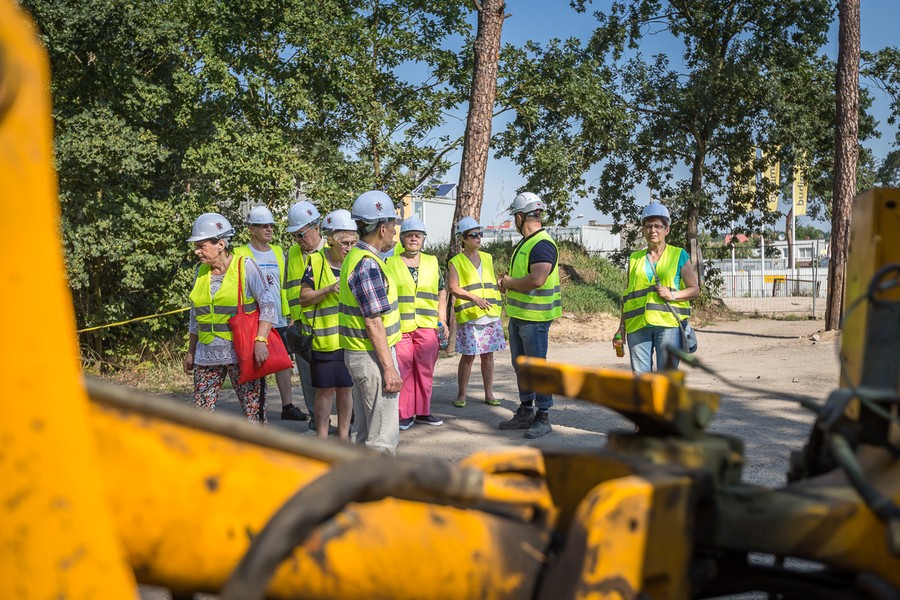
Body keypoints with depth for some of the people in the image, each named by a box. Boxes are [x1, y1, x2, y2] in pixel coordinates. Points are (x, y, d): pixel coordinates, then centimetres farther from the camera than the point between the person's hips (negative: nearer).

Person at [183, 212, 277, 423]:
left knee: (253, 409, -1)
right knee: (201, 410, 3)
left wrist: (261, 340, -21)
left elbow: (267, 304, -10)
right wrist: (191, 352, 19)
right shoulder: (201, 272, 11)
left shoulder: (245, 266, -6)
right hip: (207, 353, 5)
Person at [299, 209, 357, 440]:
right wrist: (328, 290, -18)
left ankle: (344, 435, 22)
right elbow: (304, 298, -4)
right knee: (325, 389, 3)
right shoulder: (316, 261, -4)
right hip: (325, 338, -3)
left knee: (346, 388, 10)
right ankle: (322, 436, 15)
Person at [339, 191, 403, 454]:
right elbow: (374, 323, -22)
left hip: (359, 353, 10)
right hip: (372, 356, -10)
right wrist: (389, 368, -20)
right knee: (383, 435, -3)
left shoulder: (355, 257, 12)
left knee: (367, 431, 18)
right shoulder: (368, 265, -19)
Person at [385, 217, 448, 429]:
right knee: (403, 370, -2)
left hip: (427, 326, 3)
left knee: (425, 371, 7)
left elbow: (441, 292, 19)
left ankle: (423, 411, 18)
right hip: (400, 327, -3)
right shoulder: (391, 263, 5)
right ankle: (404, 414, 7)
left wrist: (442, 319, 10)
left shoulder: (432, 262, 14)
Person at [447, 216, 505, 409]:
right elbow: (453, 288, -12)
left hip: (491, 315, 4)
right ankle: (461, 395, 10)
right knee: (468, 356, -2)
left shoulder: (487, 258, 14)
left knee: (488, 355, 8)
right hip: (468, 317, -4)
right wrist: (474, 298, -26)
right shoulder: (456, 262, -1)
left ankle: (489, 394, 17)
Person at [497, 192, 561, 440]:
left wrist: (510, 282, -15)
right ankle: (525, 412, 28)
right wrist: (508, 282, 4)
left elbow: (537, 279, -31)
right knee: (520, 365, 16)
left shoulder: (543, 244, -18)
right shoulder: (524, 243, 15)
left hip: (535, 317, -10)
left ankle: (543, 418, 5)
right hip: (518, 314, 10)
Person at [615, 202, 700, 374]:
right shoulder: (635, 258, 16)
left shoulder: (678, 255, 9)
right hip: (638, 327, 2)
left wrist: (673, 295, -10)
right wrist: (621, 326, 12)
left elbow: (695, 289, 8)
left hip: (668, 324, -2)